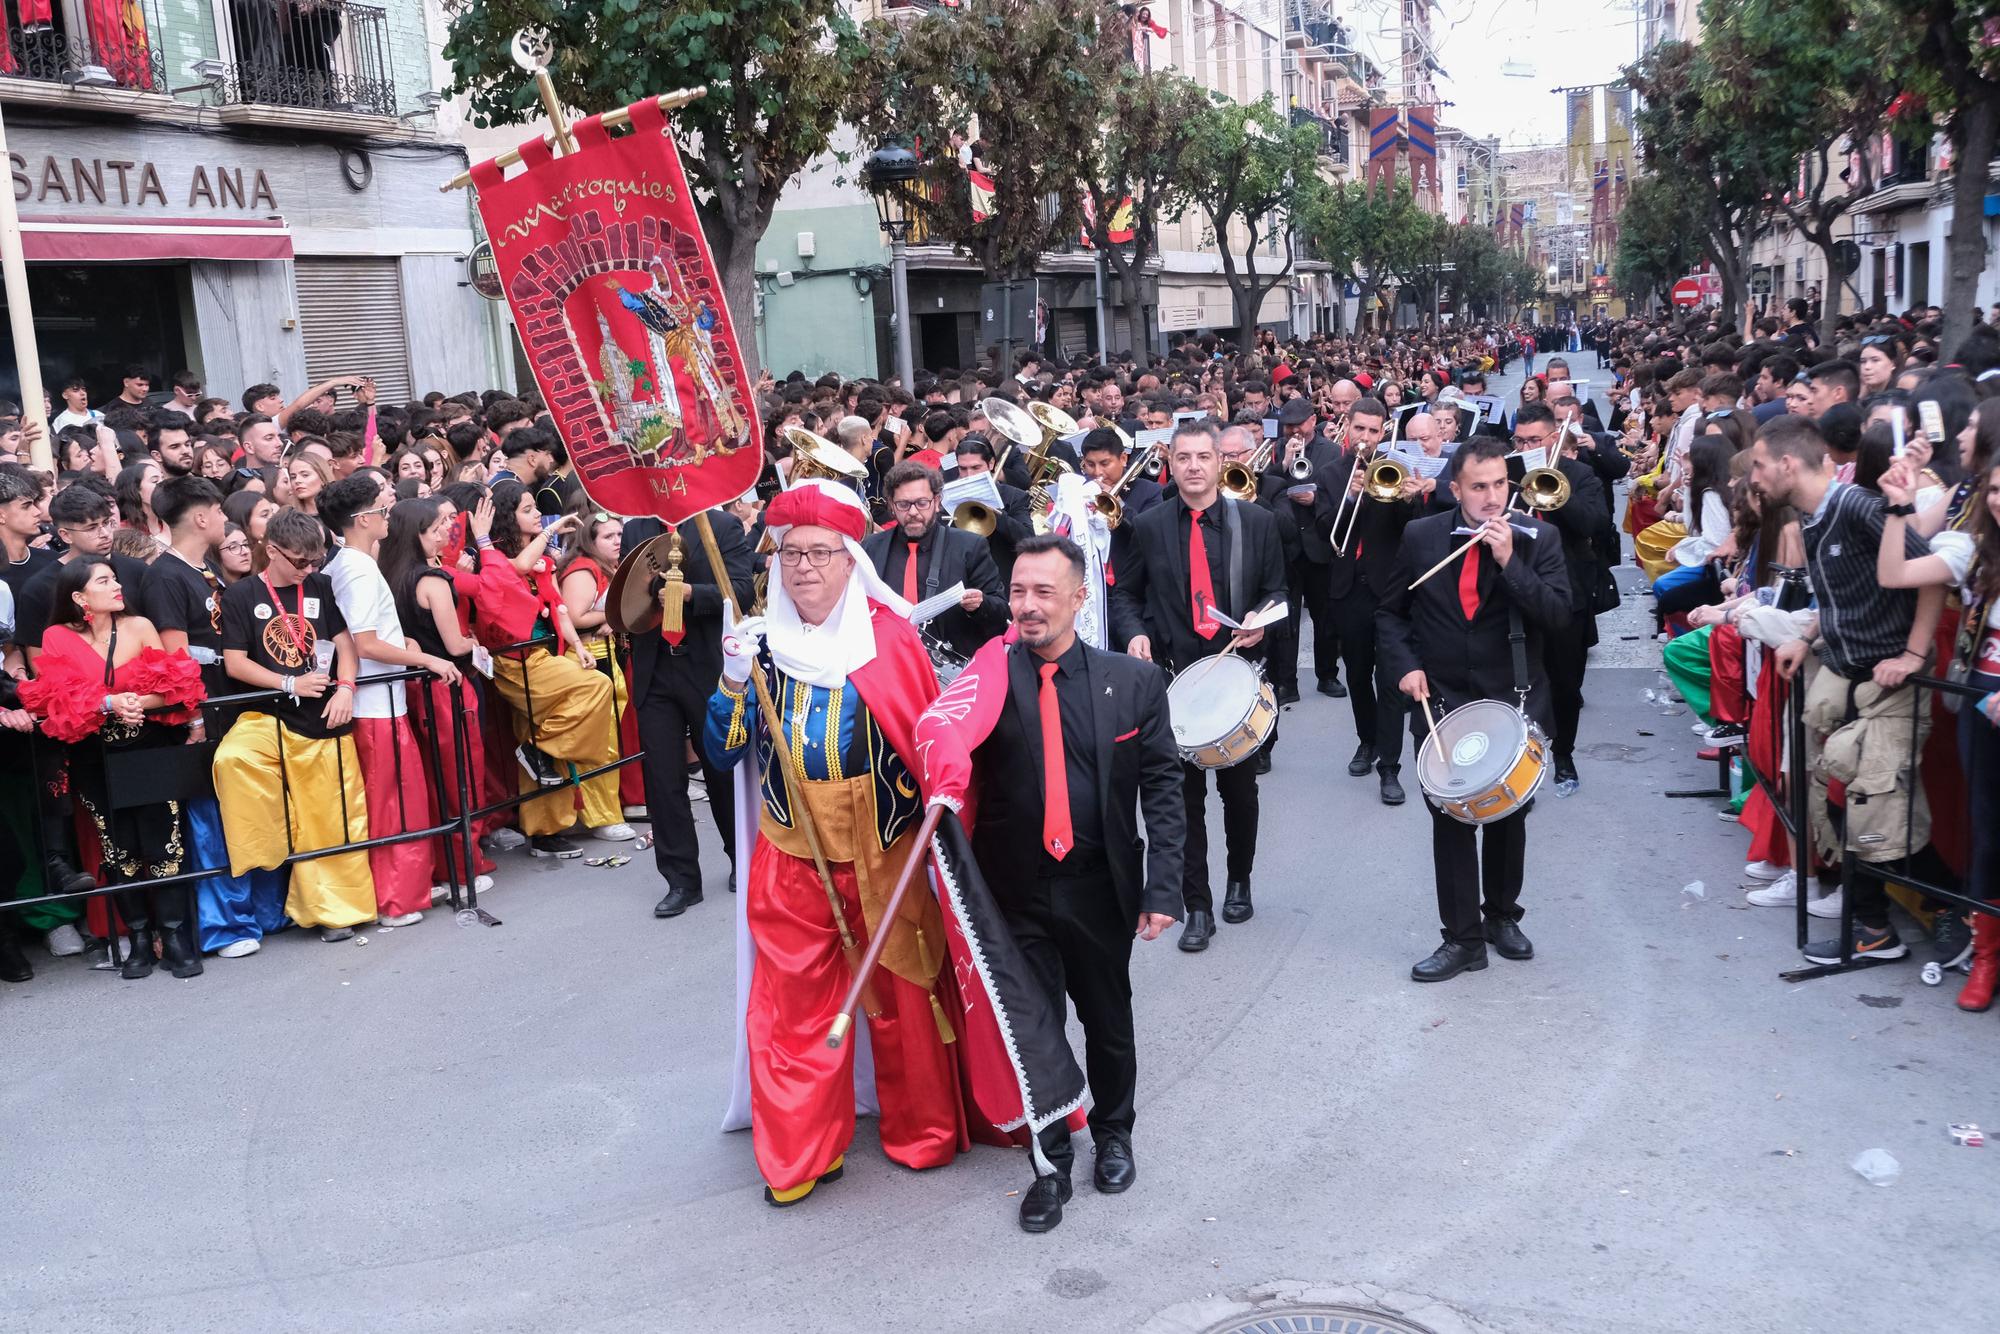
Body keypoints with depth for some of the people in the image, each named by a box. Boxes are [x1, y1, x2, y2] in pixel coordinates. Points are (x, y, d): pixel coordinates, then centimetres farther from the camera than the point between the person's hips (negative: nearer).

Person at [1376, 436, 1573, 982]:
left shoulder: (1538, 538, -5)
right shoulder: (1421, 536, -2)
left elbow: (1557, 615, -15)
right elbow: (1391, 611, 7)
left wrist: (1510, 561, -24)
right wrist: (1404, 665, -7)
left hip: (1513, 701, 0)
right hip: (1441, 702, 0)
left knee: (1508, 816, 14)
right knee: (1451, 820, -1)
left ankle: (1501, 915, 34)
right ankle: (1462, 937, 8)